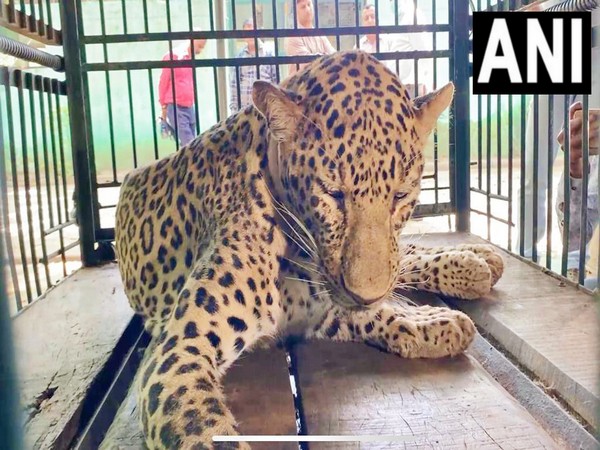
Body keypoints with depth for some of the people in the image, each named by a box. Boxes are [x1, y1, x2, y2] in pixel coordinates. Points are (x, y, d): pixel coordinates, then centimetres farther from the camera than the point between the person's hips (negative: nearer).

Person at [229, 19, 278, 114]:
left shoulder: (269, 52, 2)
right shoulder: (239, 56, 7)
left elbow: (276, 80, 2)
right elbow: (233, 83, 7)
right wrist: (233, 107, 2)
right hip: (244, 106, 2)